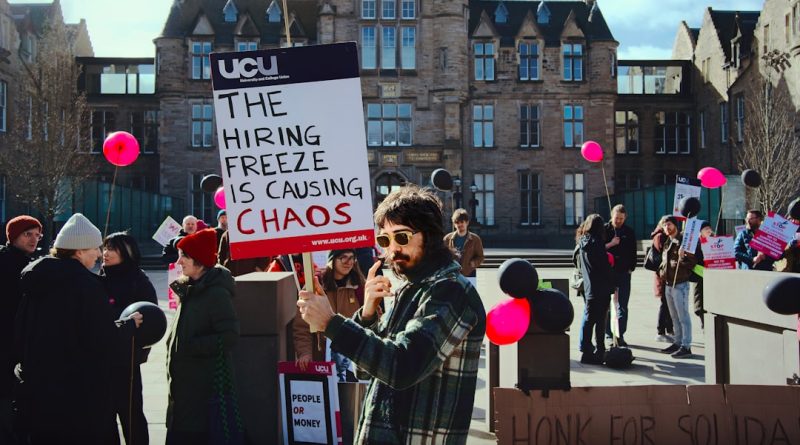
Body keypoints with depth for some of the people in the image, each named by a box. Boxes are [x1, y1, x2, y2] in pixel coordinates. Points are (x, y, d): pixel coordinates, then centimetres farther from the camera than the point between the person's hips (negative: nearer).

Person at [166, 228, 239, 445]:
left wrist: (190, 347, -19)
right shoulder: (189, 289, 12)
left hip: (206, 383, -9)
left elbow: (229, 336, -22)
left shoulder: (216, 292, -15)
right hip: (185, 379, 9)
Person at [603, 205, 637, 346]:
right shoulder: (604, 230, 2)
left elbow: (633, 252, 12)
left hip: (624, 272, 1)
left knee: (622, 305, -1)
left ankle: (620, 335, 0)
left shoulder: (629, 232, 8)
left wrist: (631, 268, 4)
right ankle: (608, 334, 13)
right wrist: (610, 244, -13)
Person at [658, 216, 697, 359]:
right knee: (675, 317, 15)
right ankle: (677, 342, 24)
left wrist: (683, 257, -31)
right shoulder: (667, 242, 14)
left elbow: (692, 261, -14)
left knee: (683, 316, -5)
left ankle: (686, 346, -3)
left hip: (680, 284, -8)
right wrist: (661, 271, 18)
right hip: (668, 284, 8)